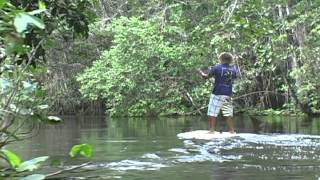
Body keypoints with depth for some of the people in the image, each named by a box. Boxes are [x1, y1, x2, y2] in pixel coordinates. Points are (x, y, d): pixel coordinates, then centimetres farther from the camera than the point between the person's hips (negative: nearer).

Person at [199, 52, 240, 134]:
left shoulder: (217, 68, -7)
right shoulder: (234, 69, 4)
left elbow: (206, 76, -2)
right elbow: (237, 75, 24)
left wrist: (201, 73, 18)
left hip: (217, 94, -4)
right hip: (228, 95, 4)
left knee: (212, 114, 0)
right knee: (229, 114, 9)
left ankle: (212, 130, -3)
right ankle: (232, 130, 9)